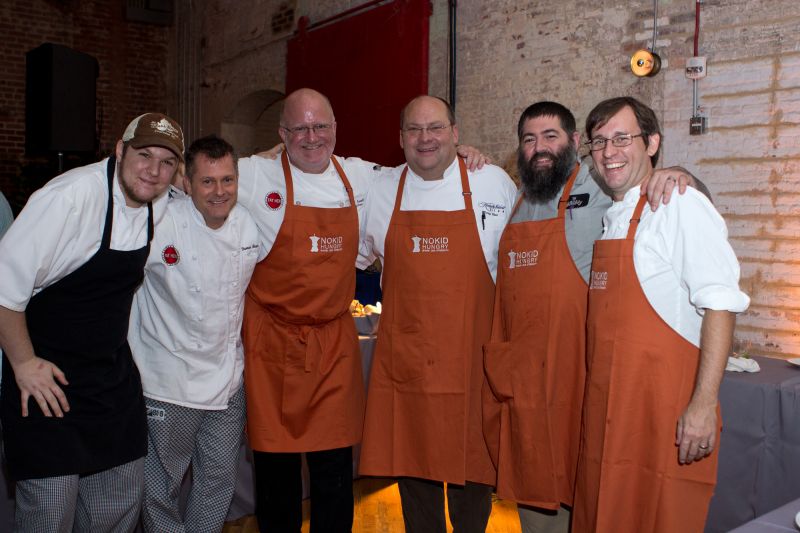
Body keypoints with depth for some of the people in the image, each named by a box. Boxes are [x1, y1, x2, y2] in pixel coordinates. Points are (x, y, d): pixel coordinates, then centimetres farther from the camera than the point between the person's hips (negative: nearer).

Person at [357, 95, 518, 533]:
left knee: (473, 463, 9)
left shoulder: (495, 184, -1)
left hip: (471, 355, -2)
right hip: (404, 358, 2)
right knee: (412, 463, 13)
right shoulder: (380, 193, 5)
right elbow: (352, 255, 20)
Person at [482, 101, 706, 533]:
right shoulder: (517, 201, 13)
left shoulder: (602, 191, -6)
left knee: (576, 491, 5)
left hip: (573, 377, -6)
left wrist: (678, 176, -23)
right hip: (514, 379, 6)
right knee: (531, 492, 17)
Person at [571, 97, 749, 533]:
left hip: (663, 411, -7)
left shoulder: (681, 206, -9)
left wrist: (704, 403, -21)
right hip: (603, 409, 7)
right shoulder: (608, 217, 15)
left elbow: (720, 305, -16)